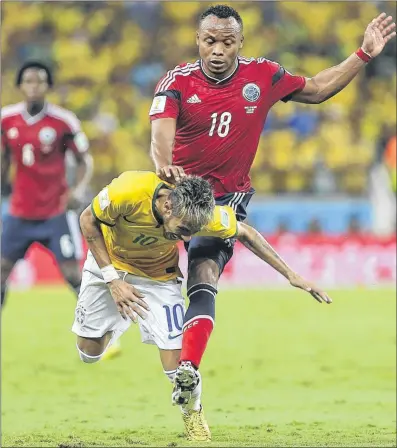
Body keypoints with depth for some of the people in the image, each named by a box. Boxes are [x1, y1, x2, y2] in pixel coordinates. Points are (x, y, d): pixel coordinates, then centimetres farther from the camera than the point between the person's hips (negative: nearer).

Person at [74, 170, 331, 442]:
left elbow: (244, 233, -12)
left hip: (158, 275, 0)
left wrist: (290, 275, -11)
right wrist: (113, 280, -25)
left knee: (177, 366, -12)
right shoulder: (130, 192, -39)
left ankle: (194, 417, 17)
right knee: (90, 352, 5)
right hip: (108, 261, 0)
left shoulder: (200, 213, -32)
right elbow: (89, 220, -20)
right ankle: (117, 326, 38)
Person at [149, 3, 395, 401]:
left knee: (204, 278, -17)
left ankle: (188, 371, -22)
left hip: (227, 197, -1)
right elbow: (161, 131, -27)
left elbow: (316, 89, 10)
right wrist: (164, 164, -49)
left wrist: (365, 54, 3)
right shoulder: (178, 82, -12)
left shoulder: (261, 75, -5)